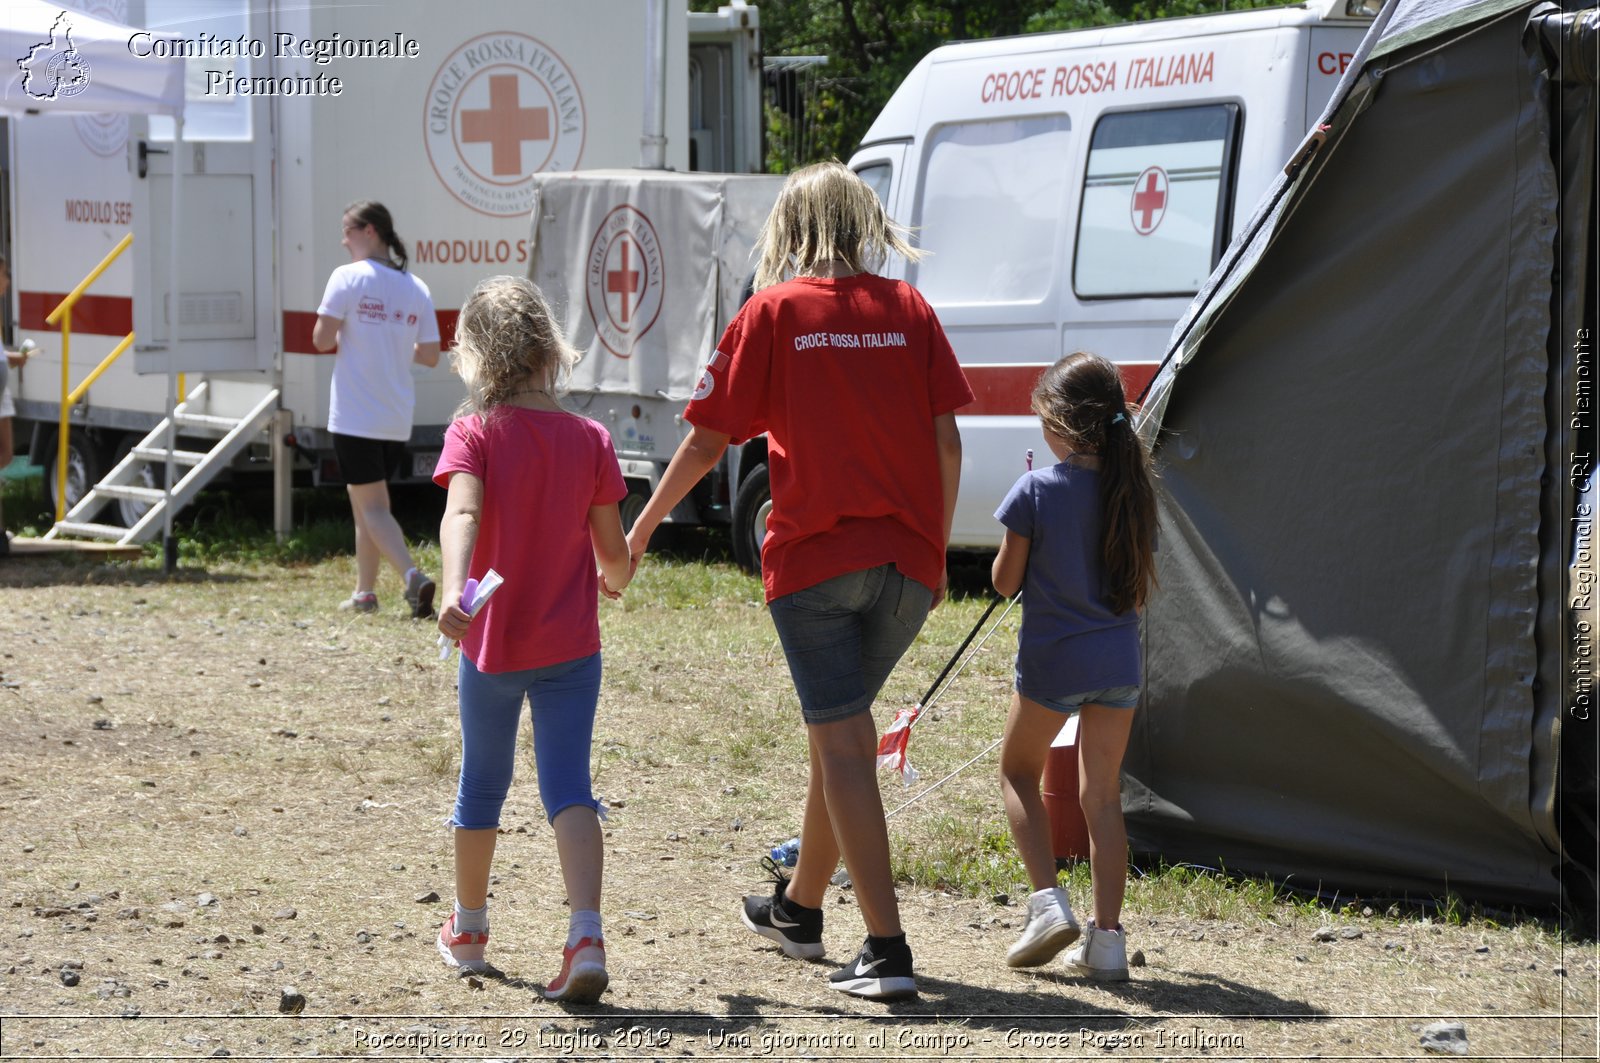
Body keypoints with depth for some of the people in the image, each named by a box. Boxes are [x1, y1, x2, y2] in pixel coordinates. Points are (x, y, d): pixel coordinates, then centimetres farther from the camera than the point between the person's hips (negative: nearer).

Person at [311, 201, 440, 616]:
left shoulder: (348, 277, -10)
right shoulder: (416, 289, 6)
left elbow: (322, 340, -12)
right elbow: (430, 356, 7)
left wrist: (346, 333, 9)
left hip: (355, 415, -6)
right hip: (397, 419, 6)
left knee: (371, 506, -4)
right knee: (364, 500, 19)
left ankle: (412, 575, -23)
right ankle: (365, 591, 23)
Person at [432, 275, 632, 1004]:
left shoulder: (474, 433, -9)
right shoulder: (588, 439, -3)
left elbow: (461, 514, -27)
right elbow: (612, 547, 0)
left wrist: (453, 590, -42)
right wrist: (614, 581, 22)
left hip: (492, 645, 0)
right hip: (570, 644, 0)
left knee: (482, 786, 17)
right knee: (569, 788, -2)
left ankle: (468, 929, 36)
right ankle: (586, 936, -22)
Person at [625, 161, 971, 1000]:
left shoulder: (773, 312, -1)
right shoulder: (907, 310, 7)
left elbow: (708, 439, -1)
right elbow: (945, 439, 4)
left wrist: (642, 529, 10)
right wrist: (936, 548, 15)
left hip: (814, 553, -4)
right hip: (907, 558, 4)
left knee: (844, 745, -4)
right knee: (839, 730, 20)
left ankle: (887, 950, -10)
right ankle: (798, 907, 36)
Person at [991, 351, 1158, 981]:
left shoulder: (1037, 490, -12)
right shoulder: (1132, 491, 2)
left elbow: (1005, 582, -5)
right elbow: (1141, 590, 11)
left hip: (1051, 658, -4)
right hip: (1118, 659, 4)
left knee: (1018, 771, 17)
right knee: (1102, 794, 11)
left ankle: (1047, 900, 0)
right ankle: (1107, 936, 7)